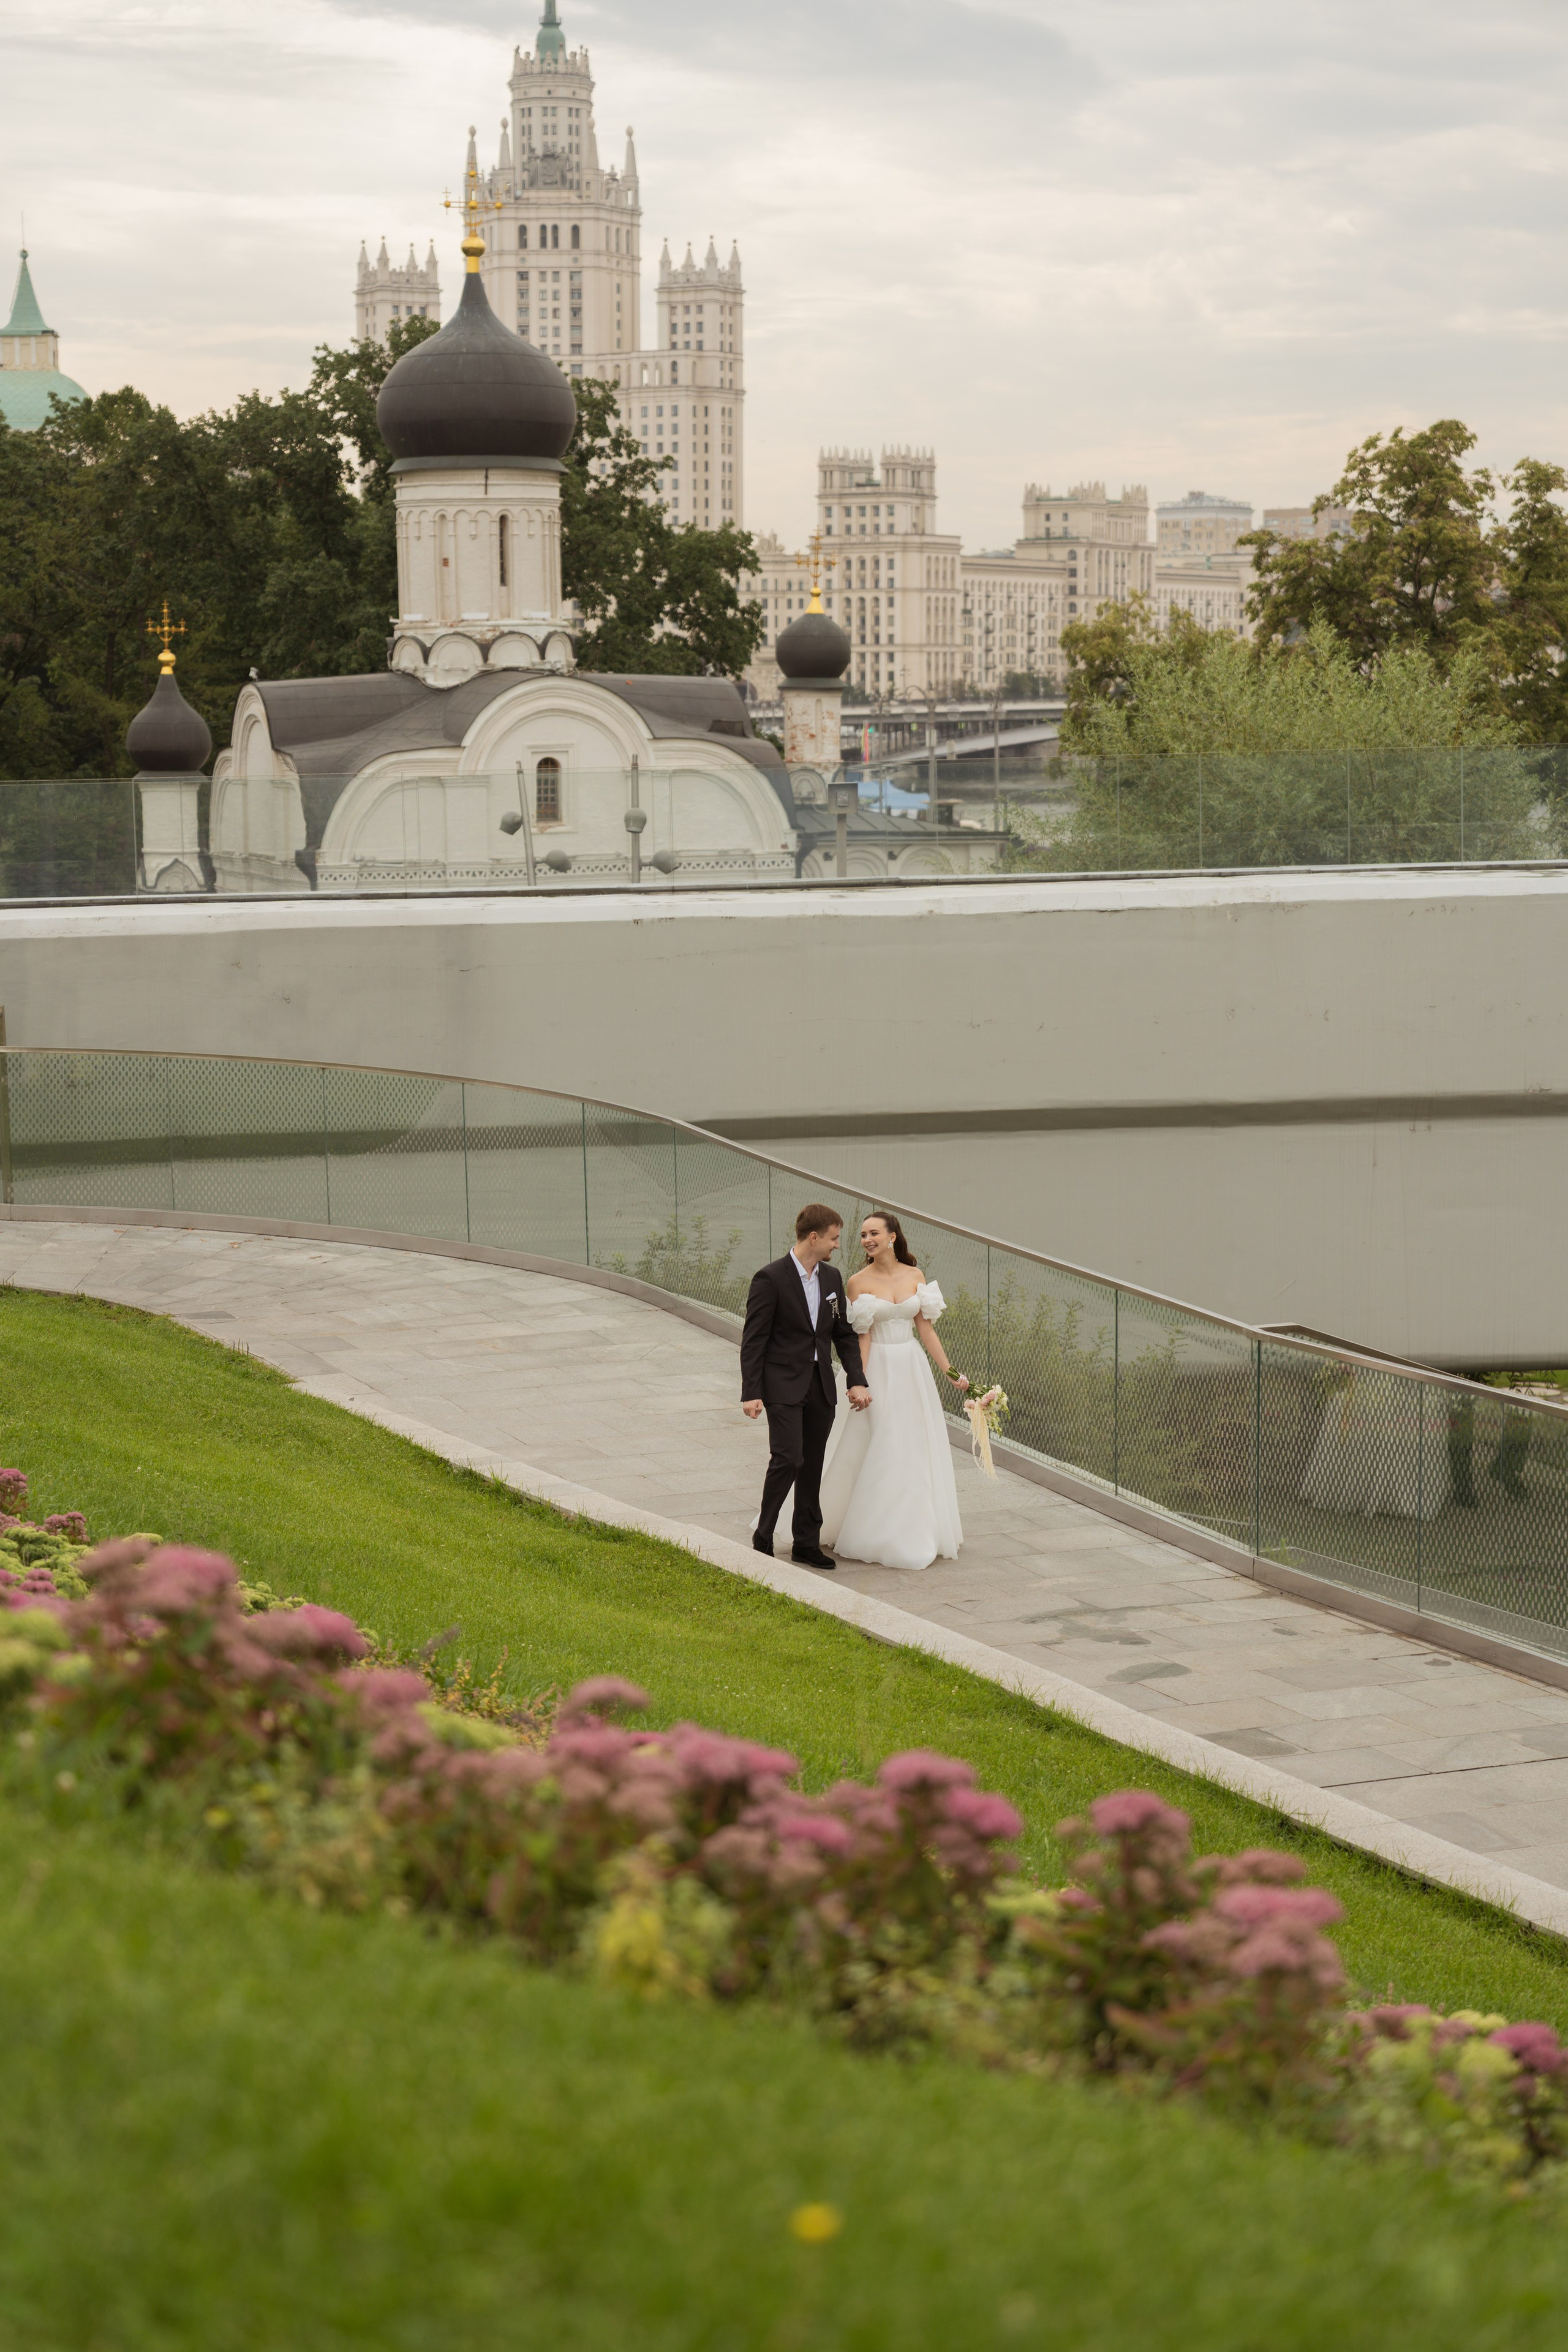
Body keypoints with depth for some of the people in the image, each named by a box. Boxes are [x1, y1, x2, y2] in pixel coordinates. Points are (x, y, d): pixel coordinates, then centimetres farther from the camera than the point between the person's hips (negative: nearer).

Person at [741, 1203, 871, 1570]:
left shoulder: (832, 1278, 8)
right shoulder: (770, 1279, -12)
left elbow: (845, 1333, 14)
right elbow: (753, 1340, -11)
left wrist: (857, 1381, 3)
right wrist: (751, 1394, -15)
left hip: (821, 1386, 6)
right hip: (784, 1387, -6)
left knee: (813, 1466, 9)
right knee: (788, 1459, -15)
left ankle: (807, 1543, 16)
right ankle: (763, 1538, -1)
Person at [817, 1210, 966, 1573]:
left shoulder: (915, 1277, 3)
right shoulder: (859, 1282, -6)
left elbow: (925, 1329, 6)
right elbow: (863, 1337, -10)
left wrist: (950, 1372, 1)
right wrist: (860, 1384, -17)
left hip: (912, 1370, 4)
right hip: (879, 1370, -4)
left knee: (916, 1452, 8)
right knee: (877, 1453, -2)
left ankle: (919, 1535, 20)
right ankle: (879, 1539, 8)